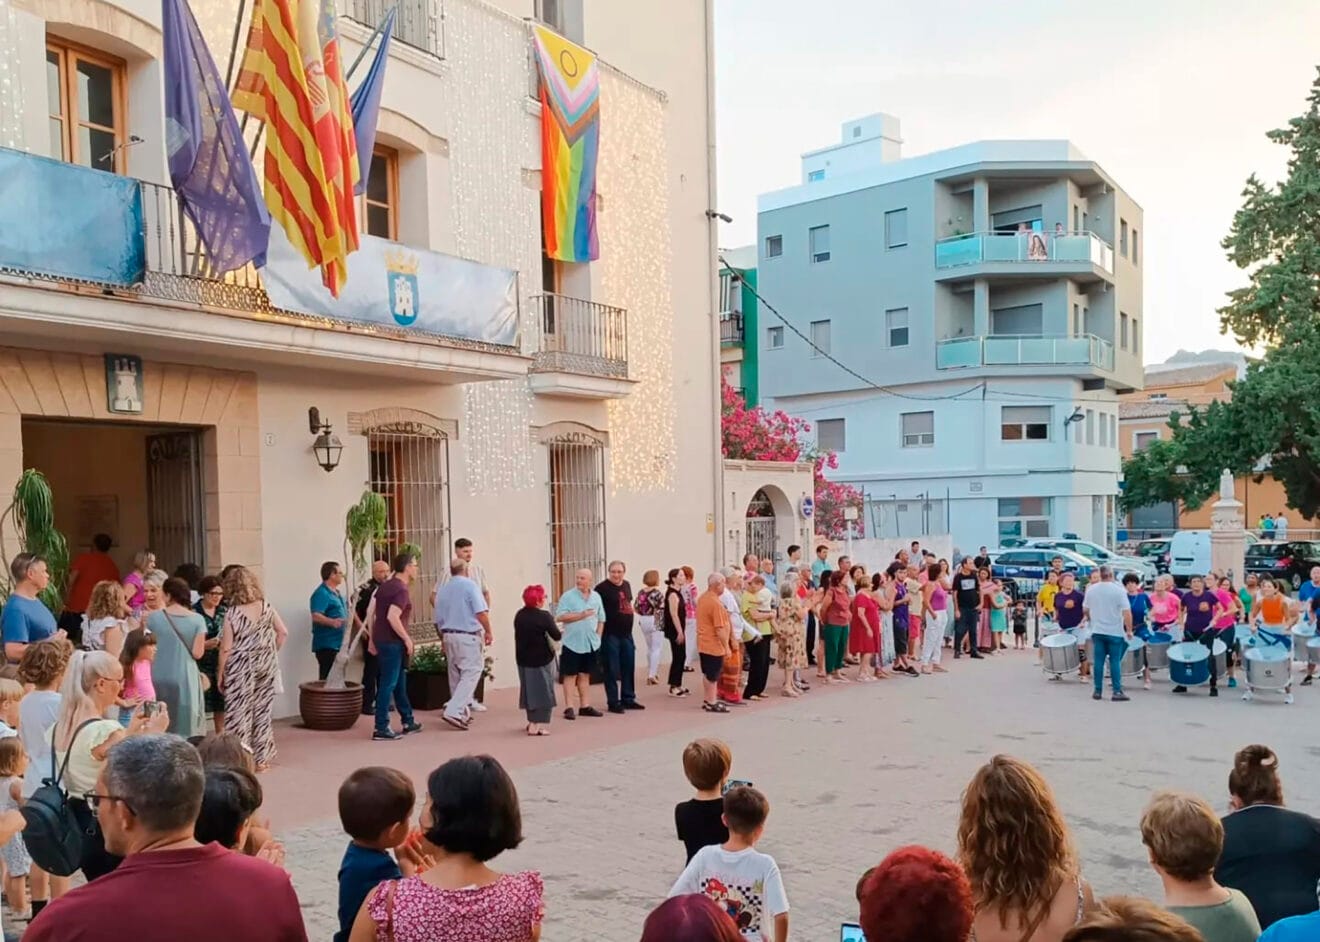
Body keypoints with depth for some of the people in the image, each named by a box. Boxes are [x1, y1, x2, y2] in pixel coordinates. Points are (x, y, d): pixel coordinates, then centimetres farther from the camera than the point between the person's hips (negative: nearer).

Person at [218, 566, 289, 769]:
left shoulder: (232, 613, -13)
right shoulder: (266, 606, -1)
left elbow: (226, 649, -11)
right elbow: (283, 633, 1)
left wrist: (220, 675, -1)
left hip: (241, 668, -4)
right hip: (266, 665, 5)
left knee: (239, 712, 4)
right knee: (262, 710, 12)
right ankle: (261, 759, 20)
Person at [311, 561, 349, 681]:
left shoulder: (335, 593, 16)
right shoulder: (322, 593, -15)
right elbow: (316, 616, -29)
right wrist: (332, 622, -44)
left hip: (337, 643, 10)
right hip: (327, 645, -10)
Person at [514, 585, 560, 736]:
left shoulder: (519, 615, 3)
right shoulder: (544, 616, -15)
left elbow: (519, 636, 9)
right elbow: (556, 636, -11)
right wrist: (562, 632, 9)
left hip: (523, 659, 6)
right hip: (542, 659, -6)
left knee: (529, 690, 16)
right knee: (543, 691, 1)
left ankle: (532, 722, 25)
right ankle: (539, 725, -3)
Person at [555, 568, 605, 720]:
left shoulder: (596, 597, 8)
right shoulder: (567, 596, -7)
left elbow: (601, 618, 15)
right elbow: (559, 617, -16)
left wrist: (598, 634, 4)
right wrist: (581, 615, -20)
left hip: (591, 643, 5)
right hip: (572, 643, -5)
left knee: (585, 675, 12)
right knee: (570, 675, -1)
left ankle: (585, 706, 18)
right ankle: (569, 708, 1)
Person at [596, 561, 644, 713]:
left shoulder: (627, 585, 10)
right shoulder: (602, 588, -12)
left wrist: (630, 612, 11)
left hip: (626, 633, 7)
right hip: (610, 634, -7)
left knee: (629, 668, 13)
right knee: (612, 670, 1)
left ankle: (628, 699, 24)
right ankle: (613, 702, 9)